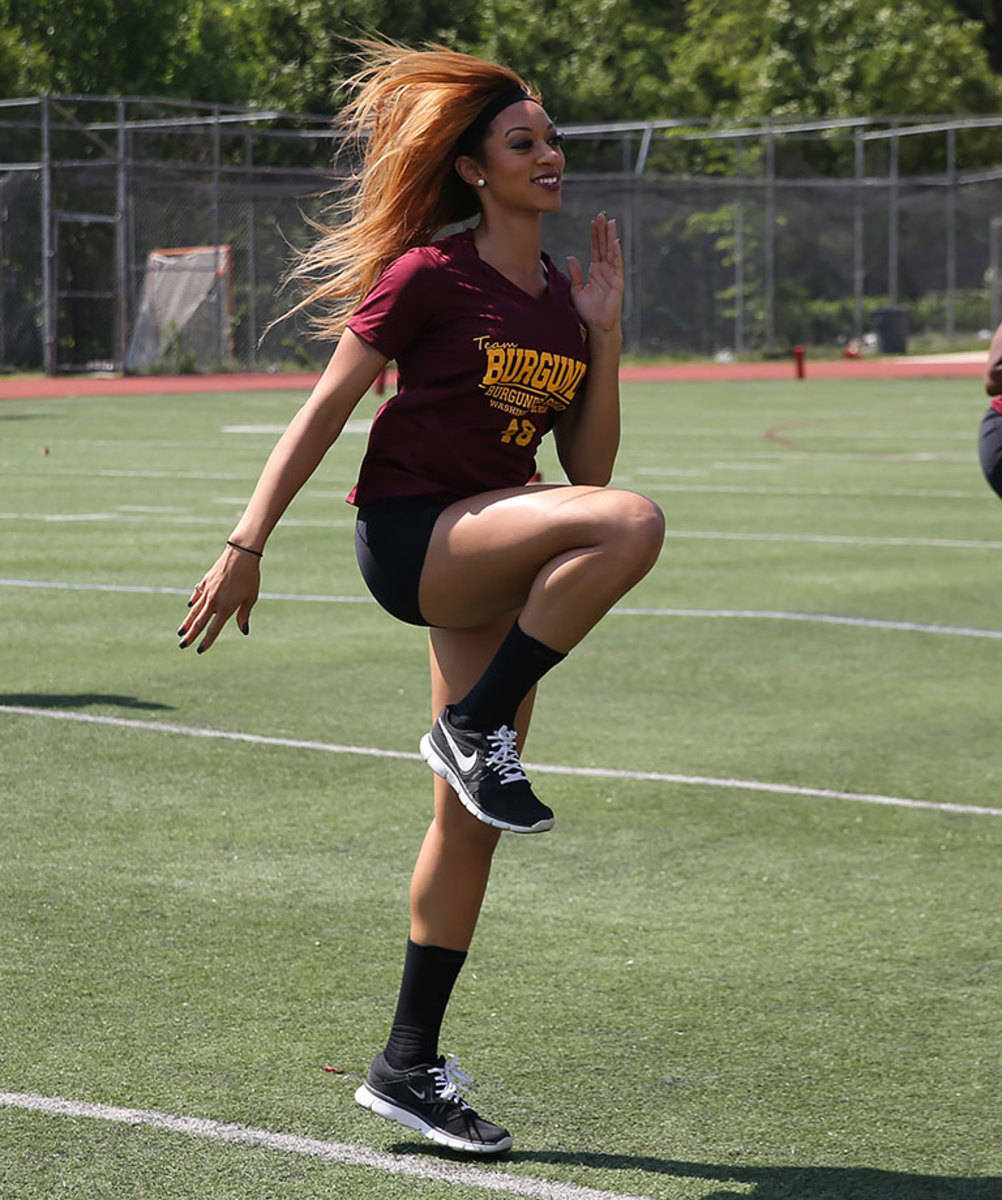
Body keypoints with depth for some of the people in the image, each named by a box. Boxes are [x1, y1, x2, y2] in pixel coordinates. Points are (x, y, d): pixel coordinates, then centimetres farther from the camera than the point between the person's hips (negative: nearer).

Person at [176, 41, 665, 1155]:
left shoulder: (565, 299, 11)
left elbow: (588, 465, 9)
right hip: (408, 532, -7)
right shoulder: (430, 275, -8)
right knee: (632, 523, -31)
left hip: (495, 553, 7)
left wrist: (604, 330, 1)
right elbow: (324, 410, -6)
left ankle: (407, 1066, 17)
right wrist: (245, 544, -11)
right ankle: (475, 728, -17)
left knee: (473, 818, 7)